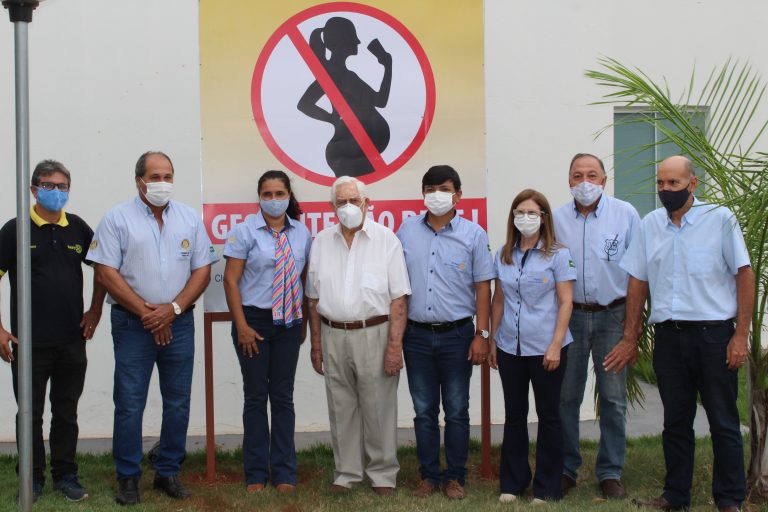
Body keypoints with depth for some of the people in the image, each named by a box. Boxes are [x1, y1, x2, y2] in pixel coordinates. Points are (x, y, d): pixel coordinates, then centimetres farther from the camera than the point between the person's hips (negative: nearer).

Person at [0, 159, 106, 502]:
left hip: (72, 342, 3)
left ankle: (65, 475, 21)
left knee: (66, 413, 11)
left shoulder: (78, 228, 6)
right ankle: (33, 478, 20)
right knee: (30, 414, 8)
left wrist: (95, 311, 9)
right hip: (29, 343, -3)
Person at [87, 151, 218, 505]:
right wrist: (146, 313, -11)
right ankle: (128, 478, 10)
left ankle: (168, 473, 20)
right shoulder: (117, 219, -1)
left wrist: (173, 309, -8)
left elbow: (202, 270, 5)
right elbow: (107, 273, -7)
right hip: (132, 325, -3)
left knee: (178, 403, 8)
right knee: (129, 404, -1)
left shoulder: (190, 218, 8)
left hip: (178, 323, 3)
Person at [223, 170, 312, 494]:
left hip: (288, 323, 3)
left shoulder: (301, 233, 5)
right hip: (255, 320, -2)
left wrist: (304, 322, 7)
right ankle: (256, 474, 14)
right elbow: (231, 280, -6)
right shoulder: (245, 231, -5)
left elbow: (304, 280, 9)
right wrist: (242, 326, -11)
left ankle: (284, 473, 15)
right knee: (256, 397, 4)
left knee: (283, 397, 6)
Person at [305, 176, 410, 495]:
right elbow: (314, 298, 12)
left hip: (374, 334, -3)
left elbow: (398, 298, -6)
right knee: (341, 408, 10)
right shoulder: (322, 242, 8)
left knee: (378, 408, 2)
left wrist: (394, 345, -12)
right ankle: (347, 472, 22)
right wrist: (315, 344, 10)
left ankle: (382, 474, 15)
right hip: (333, 335, 3)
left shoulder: (386, 240, -3)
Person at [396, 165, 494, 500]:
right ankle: (429, 475, 19)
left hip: (457, 334, -2)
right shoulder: (407, 231, 4)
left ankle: (455, 477, 16)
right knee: (424, 411, 9)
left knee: (456, 411, 5)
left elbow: (482, 288, -1)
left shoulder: (473, 234, -1)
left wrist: (481, 335, -6)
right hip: (416, 334, 2)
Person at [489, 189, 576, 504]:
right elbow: (498, 300, 12)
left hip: (545, 348, -4)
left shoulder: (558, 255, -4)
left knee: (548, 415, 6)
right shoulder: (503, 255, 7)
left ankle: (547, 487, 15)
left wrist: (556, 345, -13)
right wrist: (492, 340, 8)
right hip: (510, 348, 4)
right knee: (514, 415, 11)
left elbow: (565, 303, -7)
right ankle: (512, 483, 22)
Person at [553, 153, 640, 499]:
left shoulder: (625, 214, 0)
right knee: (566, 396, 4)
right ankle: (565, 469, 15)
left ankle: (610, 472, 14)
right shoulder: (557, 219, 5)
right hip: (570, 315, 1)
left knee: (613, 398, 3)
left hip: (613, 315, -1)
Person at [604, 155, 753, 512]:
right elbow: (638, 282, 12)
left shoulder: (720, 219, -4)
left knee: (724, 422, 3)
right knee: (675, 422, 12)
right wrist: (630, 339, 10)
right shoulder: (650, 225, 8)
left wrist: (741, 335, -10)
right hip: (668, 336, 4)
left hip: (713, 335, -4)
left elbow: (744, 275, -5)